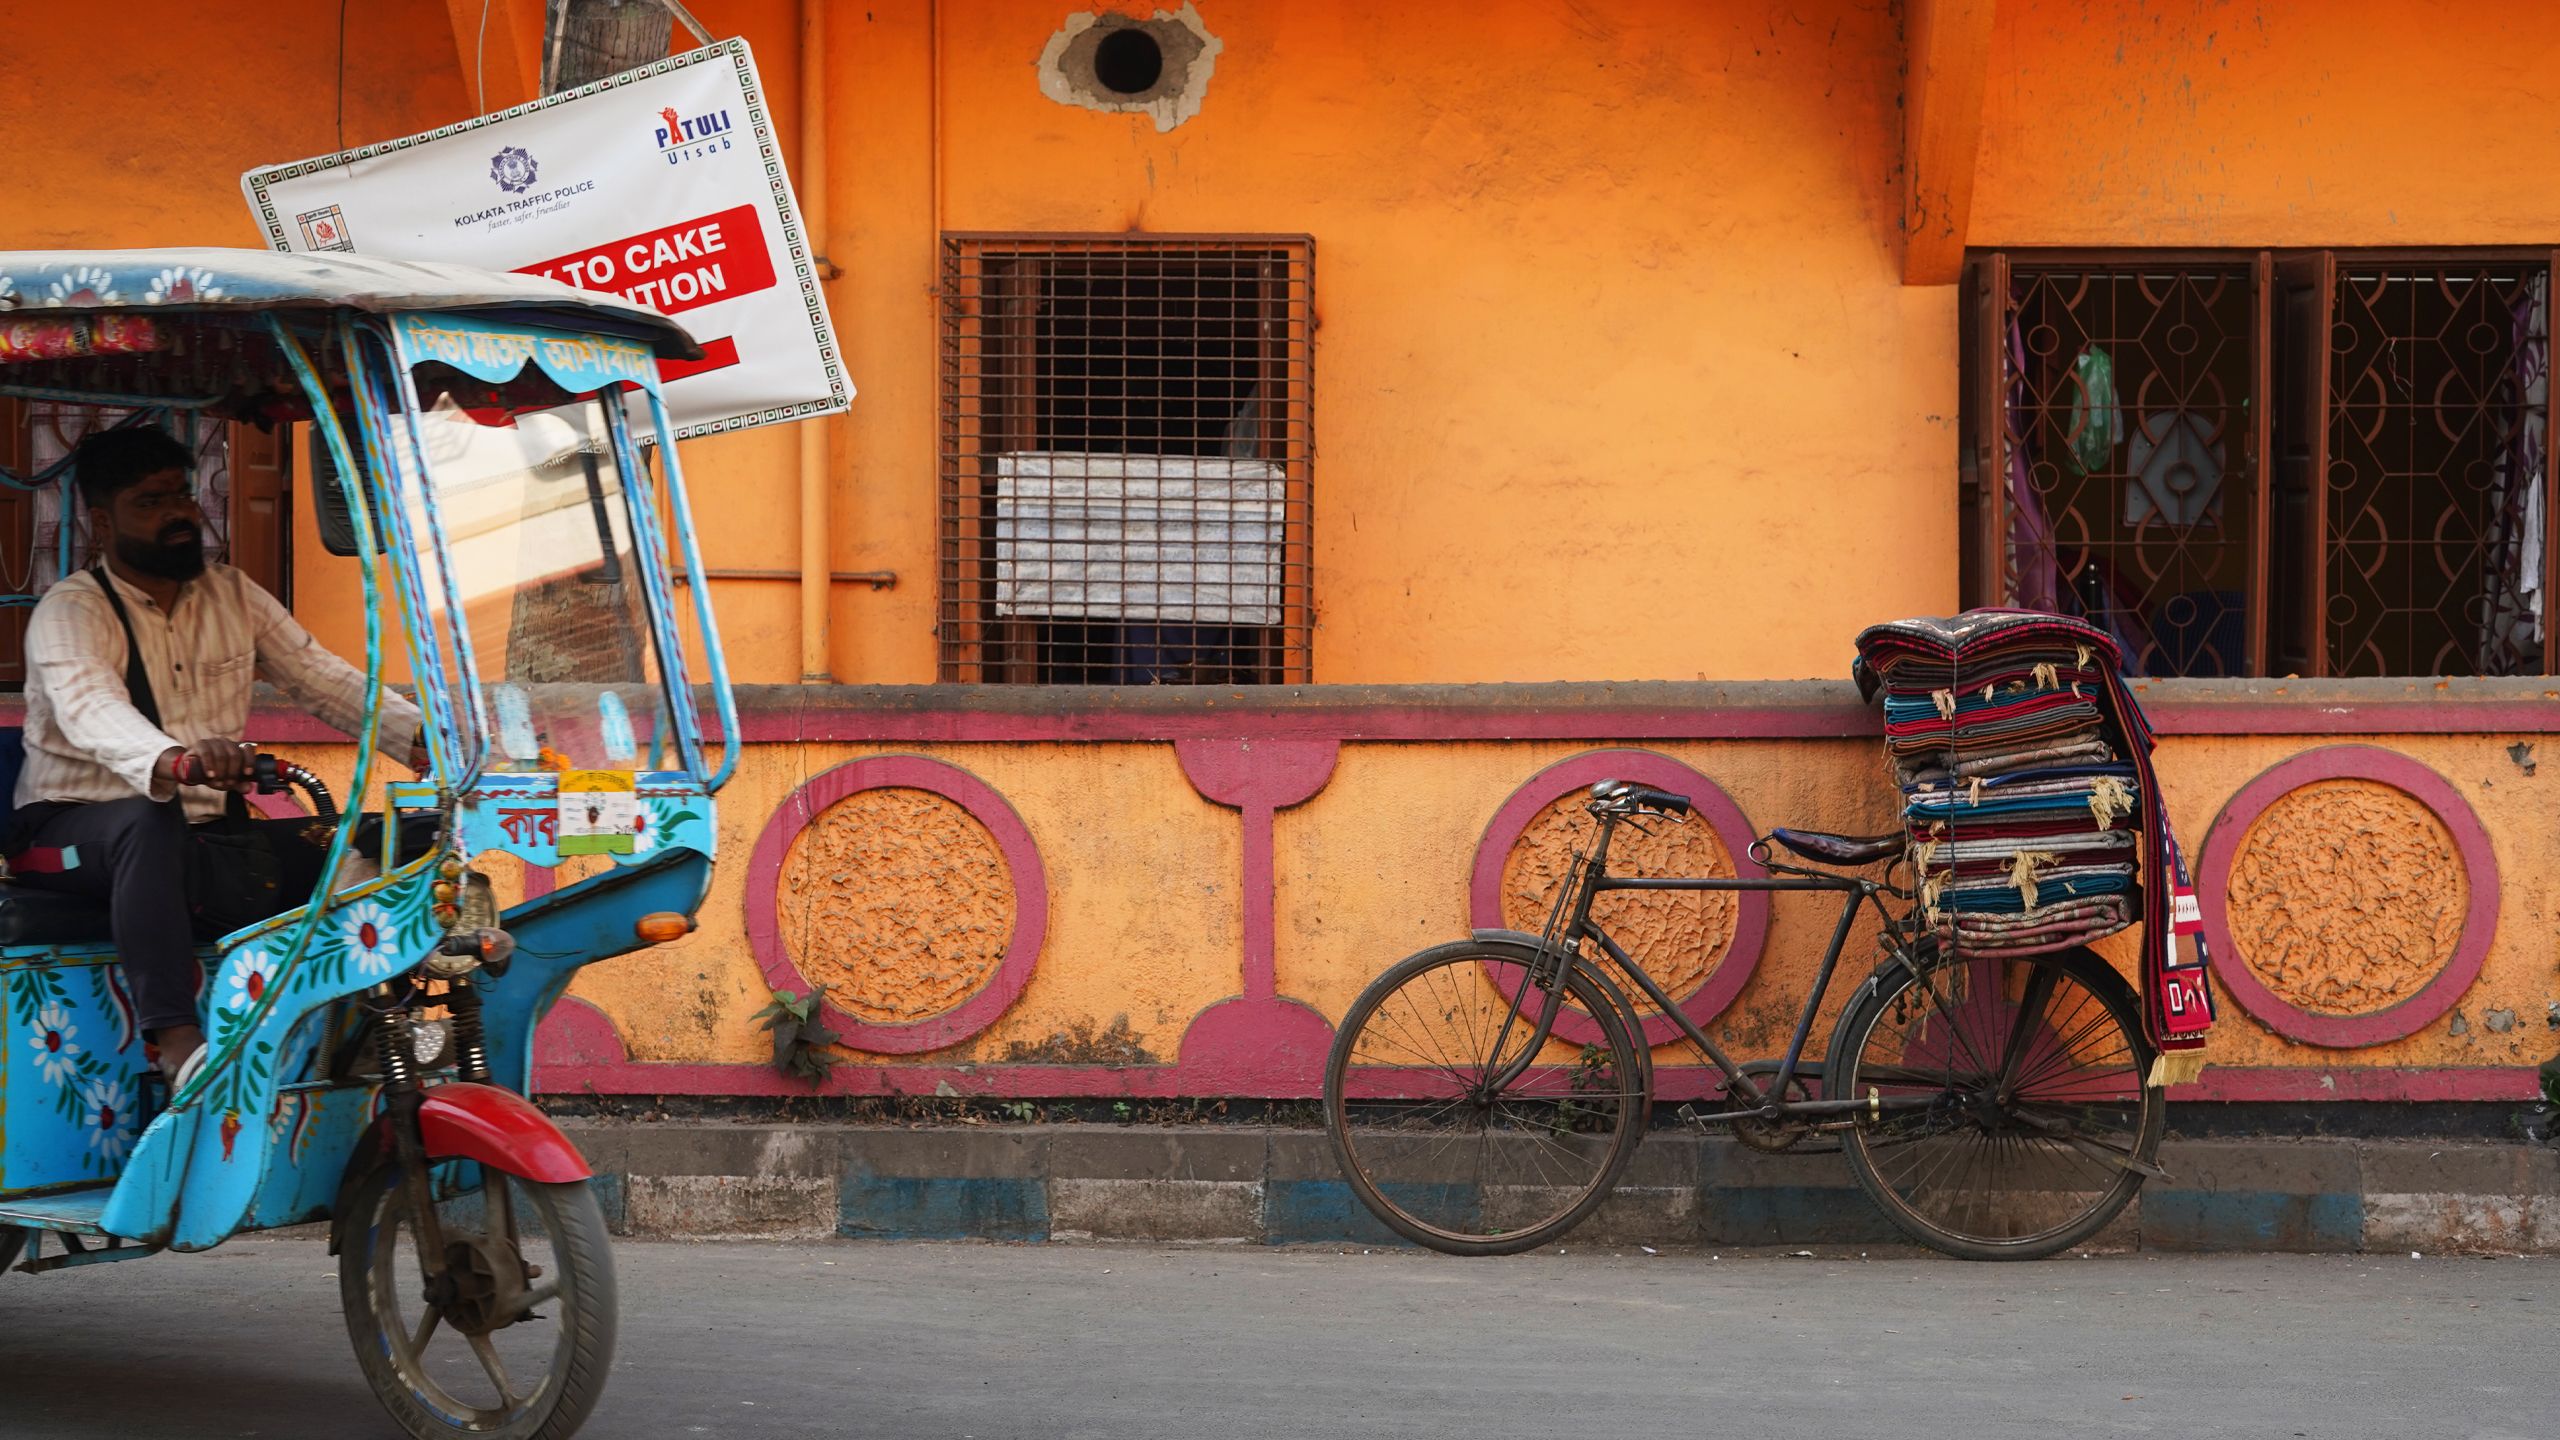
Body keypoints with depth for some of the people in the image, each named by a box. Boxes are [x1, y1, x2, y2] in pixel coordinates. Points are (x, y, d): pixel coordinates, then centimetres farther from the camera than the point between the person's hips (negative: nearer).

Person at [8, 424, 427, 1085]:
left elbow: (322, 678, 6)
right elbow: (91, 709, -31)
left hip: (204, 835, 6)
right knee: (151, 820, -41)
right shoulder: (71, 611, -11)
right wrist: (175, 761, -54)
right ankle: (177, 1041, -50)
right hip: (75, 827, -6)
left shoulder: (234, 596, 11)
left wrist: (423, 738, -14)